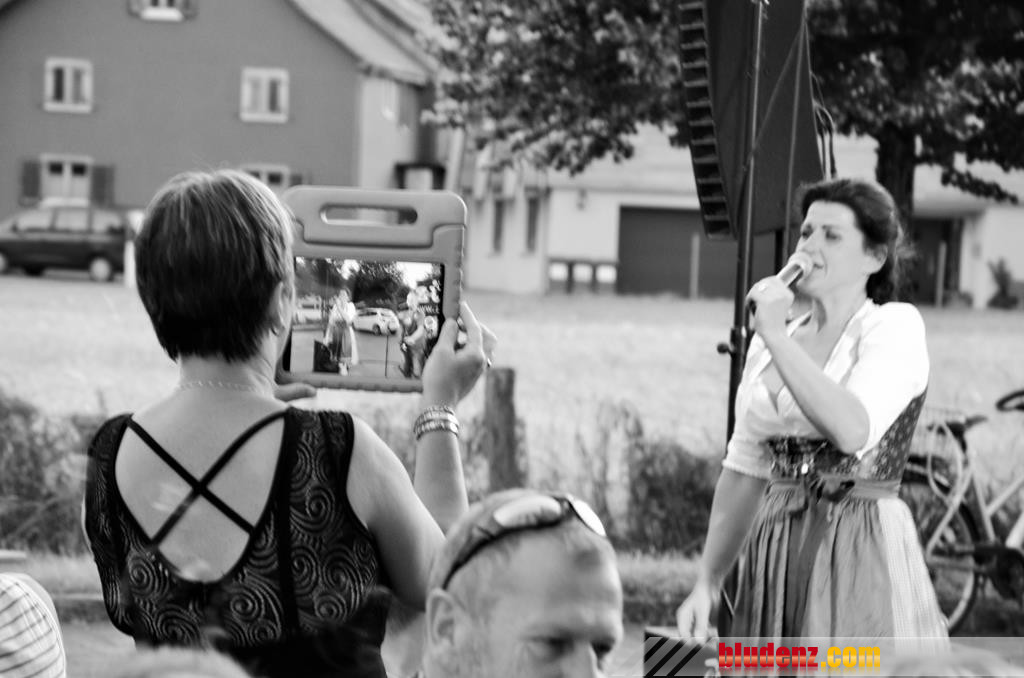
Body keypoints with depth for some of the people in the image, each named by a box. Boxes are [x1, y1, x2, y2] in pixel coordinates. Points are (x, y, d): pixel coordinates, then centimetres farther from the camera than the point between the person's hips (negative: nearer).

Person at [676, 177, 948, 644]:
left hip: (863, 551, -5)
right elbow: (743, 471, 14)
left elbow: (853, 430, -23)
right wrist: (706, 584, 9)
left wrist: (776, 336, -17)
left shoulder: (894, 325, -5)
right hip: (775, 552, 5)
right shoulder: (769, 344, 12)